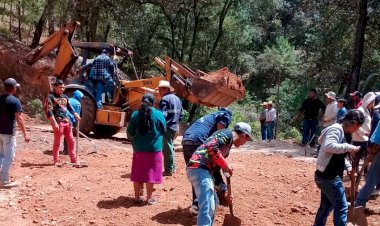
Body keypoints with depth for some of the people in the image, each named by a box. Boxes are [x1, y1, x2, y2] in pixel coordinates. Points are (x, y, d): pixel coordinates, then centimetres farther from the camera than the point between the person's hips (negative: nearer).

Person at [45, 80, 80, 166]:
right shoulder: (51, 97, -6)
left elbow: (69, 107, 29)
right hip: (58, 122, -7)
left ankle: (74, 160, 20)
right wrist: (55, 123, -21)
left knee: (71, 141, 11)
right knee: (57, 142, 0)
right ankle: (56, 161, 10)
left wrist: (75, 114, 14)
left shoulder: (65, 97, 16)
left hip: (67, 121, 7)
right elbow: (49, 112, -14)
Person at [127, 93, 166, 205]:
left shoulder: (135, 114, -2)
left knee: (137, 173, 12)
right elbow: (164, 130, 4)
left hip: (138, 148, 2)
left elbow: (129, 132, 2)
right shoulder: (158, 114, -9)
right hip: (154, 149, -2)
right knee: (150, 173, 6)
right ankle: (149, 198, 12)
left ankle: (137, 197, 20)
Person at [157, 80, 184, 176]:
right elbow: (181, 114, 18)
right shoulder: (177, 99, 14)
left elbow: (163, 115, -22)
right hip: (175, 127, 9)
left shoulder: (165, 99, -14)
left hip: (167, 127, -9)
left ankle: (169, 170, 3)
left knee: (167, 149, -2)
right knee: (170, 147, 20)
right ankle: (172, 167, 28)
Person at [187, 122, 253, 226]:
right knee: (207, 206, -15)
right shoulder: (227, 133, 0)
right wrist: (225, 165, -10)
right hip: (198, 167, -10)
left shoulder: (227, 147, 28)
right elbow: (211, 147, -19)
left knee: (213, 202, 23)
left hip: (203, 170, 10)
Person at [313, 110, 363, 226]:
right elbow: (329, 146, -33)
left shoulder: (343, 133, 14)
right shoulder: (336, 129, -16)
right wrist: (349, 147, -26)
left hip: (327, 176, 10)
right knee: (341, 206, -2)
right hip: (328, 177, -10)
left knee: (327, 206, 20)